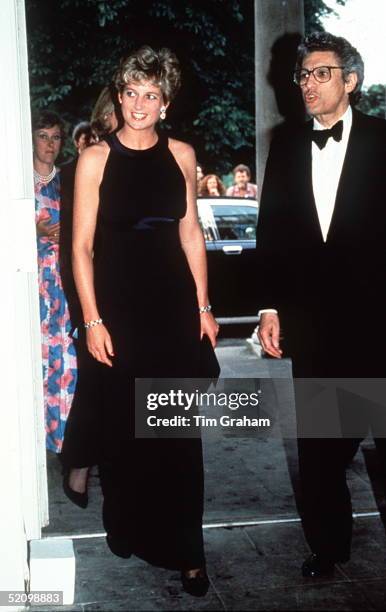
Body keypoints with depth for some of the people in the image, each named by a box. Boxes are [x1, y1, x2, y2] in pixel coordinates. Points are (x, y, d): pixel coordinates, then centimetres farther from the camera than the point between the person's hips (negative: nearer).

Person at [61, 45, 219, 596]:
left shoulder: (181, 155, 5)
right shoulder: (96, 159, -4)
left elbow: (190, 232, 10)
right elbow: (82, 246, -5)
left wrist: (202, 304, 6)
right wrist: (92, 321, -10)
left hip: (173, 304, 2)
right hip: (117, 304, -2)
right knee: (122, 423, 9)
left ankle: (184, 549, 17)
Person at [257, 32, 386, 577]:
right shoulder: (287, 147, 10)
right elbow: (271, 231, 9)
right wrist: (271, 307, 5)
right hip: (311, 320, 3)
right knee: (319, 440, 11)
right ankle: (328, 543, 27)